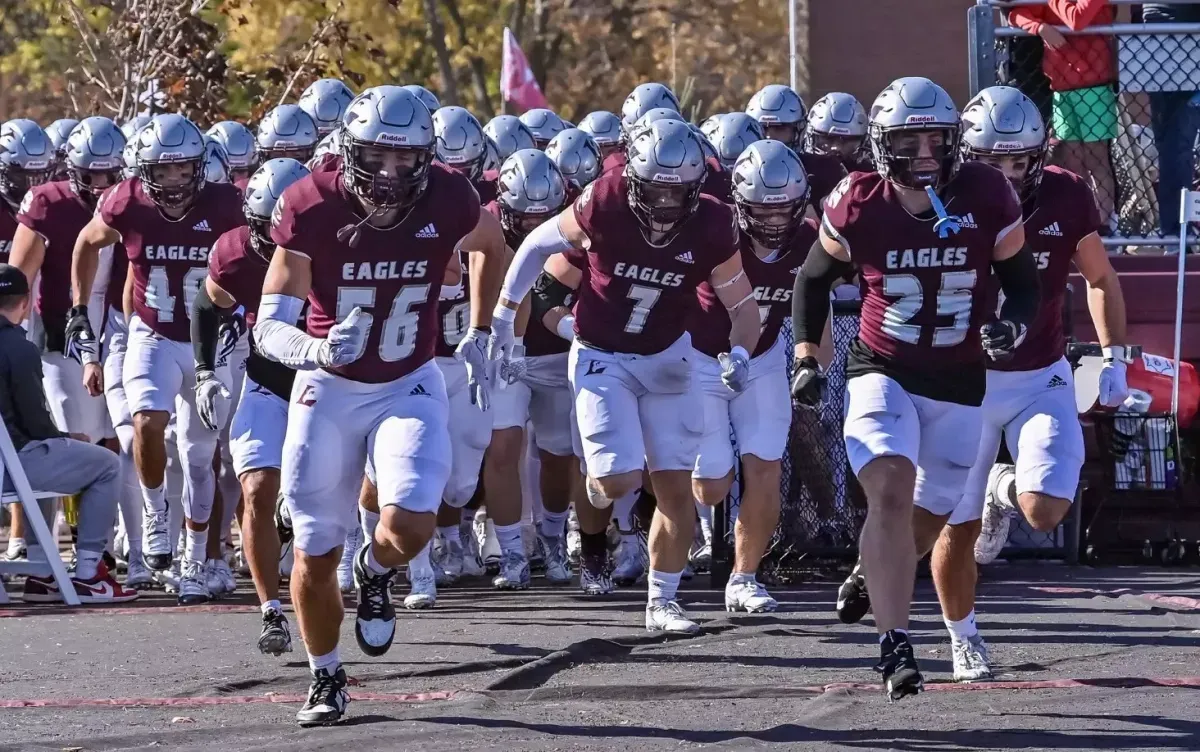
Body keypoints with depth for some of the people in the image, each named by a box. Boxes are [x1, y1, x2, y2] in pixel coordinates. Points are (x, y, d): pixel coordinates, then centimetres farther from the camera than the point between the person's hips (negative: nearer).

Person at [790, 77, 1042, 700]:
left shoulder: (987, 198, -11)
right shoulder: (858, 206, -12)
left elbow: (1022, 283, 1)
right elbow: (813, 280, 6)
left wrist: (1011, 327, -20)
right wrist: (807, 358, 0)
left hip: (959, 384, 2)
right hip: (882, 373, -2)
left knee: (930, 513, 15)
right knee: (891, 490, -25)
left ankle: (874, 572, 50)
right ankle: (895, 646, -26)